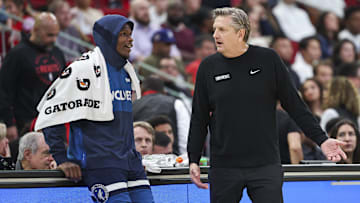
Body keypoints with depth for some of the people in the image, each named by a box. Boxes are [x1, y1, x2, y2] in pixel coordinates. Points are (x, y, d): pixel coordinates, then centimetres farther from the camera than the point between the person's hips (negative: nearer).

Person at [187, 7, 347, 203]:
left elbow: (295, 106, 5)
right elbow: (199, 119, 9)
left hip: (266, 166, -1)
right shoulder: (208, 67, 4)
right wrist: (193, 160, 4)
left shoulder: (268, 60, 0)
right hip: (223, 169, 2)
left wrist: (321, 139, -1)